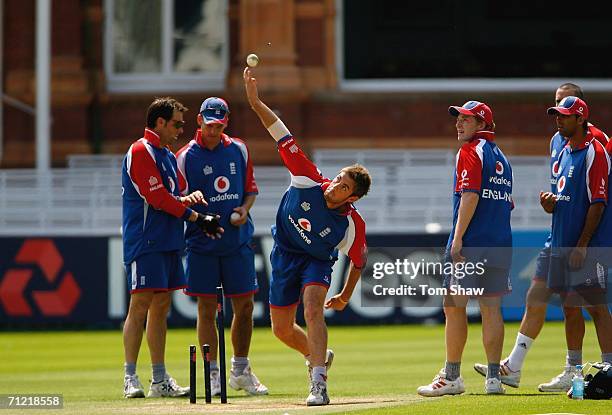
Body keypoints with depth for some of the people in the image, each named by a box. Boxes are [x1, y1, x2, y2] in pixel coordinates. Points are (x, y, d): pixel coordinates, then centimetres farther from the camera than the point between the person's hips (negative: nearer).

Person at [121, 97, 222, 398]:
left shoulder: (168, 156, 21)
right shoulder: (141, 152, -9)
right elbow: (157, 198, -15)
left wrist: (187, 197, -4)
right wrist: (197, 218, -10)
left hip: (168, 243, 9)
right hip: (145, 243, -9)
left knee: (161, 306, 9)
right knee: (140, 305, -10)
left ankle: (160, 381, 10)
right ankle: (130, 379, -9)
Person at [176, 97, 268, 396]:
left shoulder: (239, 150, 8)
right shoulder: (186, 157, -4)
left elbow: (250, 188, 17)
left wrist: (245, 209, -3)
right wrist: (194, 210, -28)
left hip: (238, 240, 3)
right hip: (202, 244, -3)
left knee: (244, 306, 6)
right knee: (207, 309, -1)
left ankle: (241, 371, 21)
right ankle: (213, 375, 6)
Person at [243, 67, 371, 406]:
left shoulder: (353, 225, -25)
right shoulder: (309, 181, -24)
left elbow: (358, 261, -6)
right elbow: (283, 137, -23)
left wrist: (345, 296, 3)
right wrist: (256, 103, -29)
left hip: (318, 261, -3)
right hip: (285, 255, 3)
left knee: (313, 309, -30)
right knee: (282, 330, 10)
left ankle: (318, 385, -35)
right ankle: (317, 357, 41)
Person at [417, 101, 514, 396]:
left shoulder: (470, 151, -6)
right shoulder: (500, 157, 18)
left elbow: (470, 196, -17)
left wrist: (457, 239, -19)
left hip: (471, 242, -8)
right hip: (500, 244, 8)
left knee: (454, 306, -2)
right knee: (491, 308, 7)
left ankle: (451, 377, -2)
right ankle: (493, 378, 5)